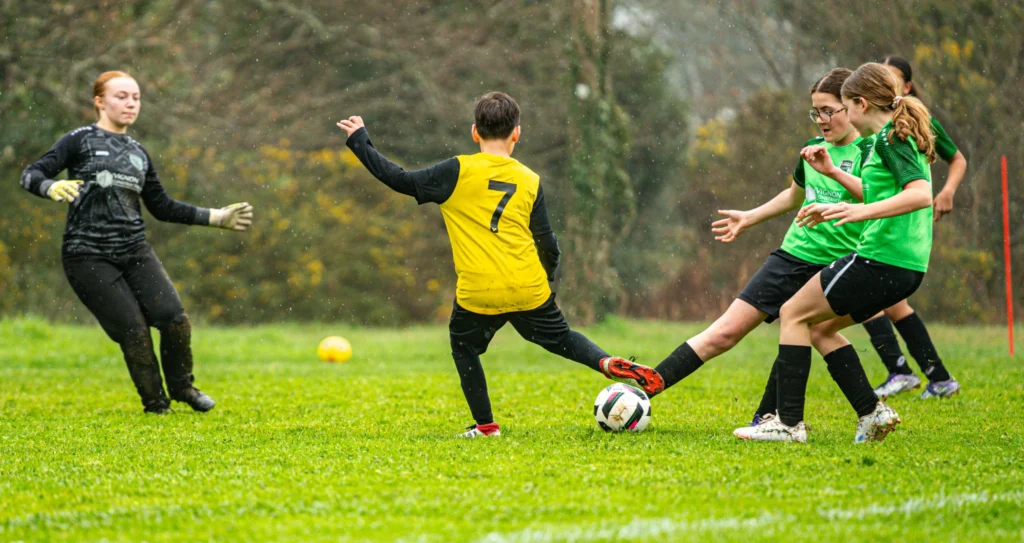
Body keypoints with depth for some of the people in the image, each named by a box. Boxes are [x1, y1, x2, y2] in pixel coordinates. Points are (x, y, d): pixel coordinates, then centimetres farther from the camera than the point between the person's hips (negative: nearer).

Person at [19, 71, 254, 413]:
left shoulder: (138, 153, 16)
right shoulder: (81, 141, 0)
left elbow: (162, 207, 21)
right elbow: (31, 175, -8)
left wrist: (217, 218, 18)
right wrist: (52, 187, -31)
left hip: (135, 252, 5)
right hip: (89, 256, -5)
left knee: (174, 319, -9)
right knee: (134, 330, -11)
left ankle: (182, 387, 15)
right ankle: (155, 404, 8)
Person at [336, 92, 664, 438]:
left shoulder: (459, 172, -3)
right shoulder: (530, 181, 7)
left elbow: (401, 181, -2)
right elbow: (548, 244, 8)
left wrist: (359, 142, 8)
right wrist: (545, 280, 26)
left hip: (478, 292, -3)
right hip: (529, 289, 3)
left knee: (464, 348, 22)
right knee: (560, 338, 23)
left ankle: (485, 426, 17)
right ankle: (610, 364, 0)